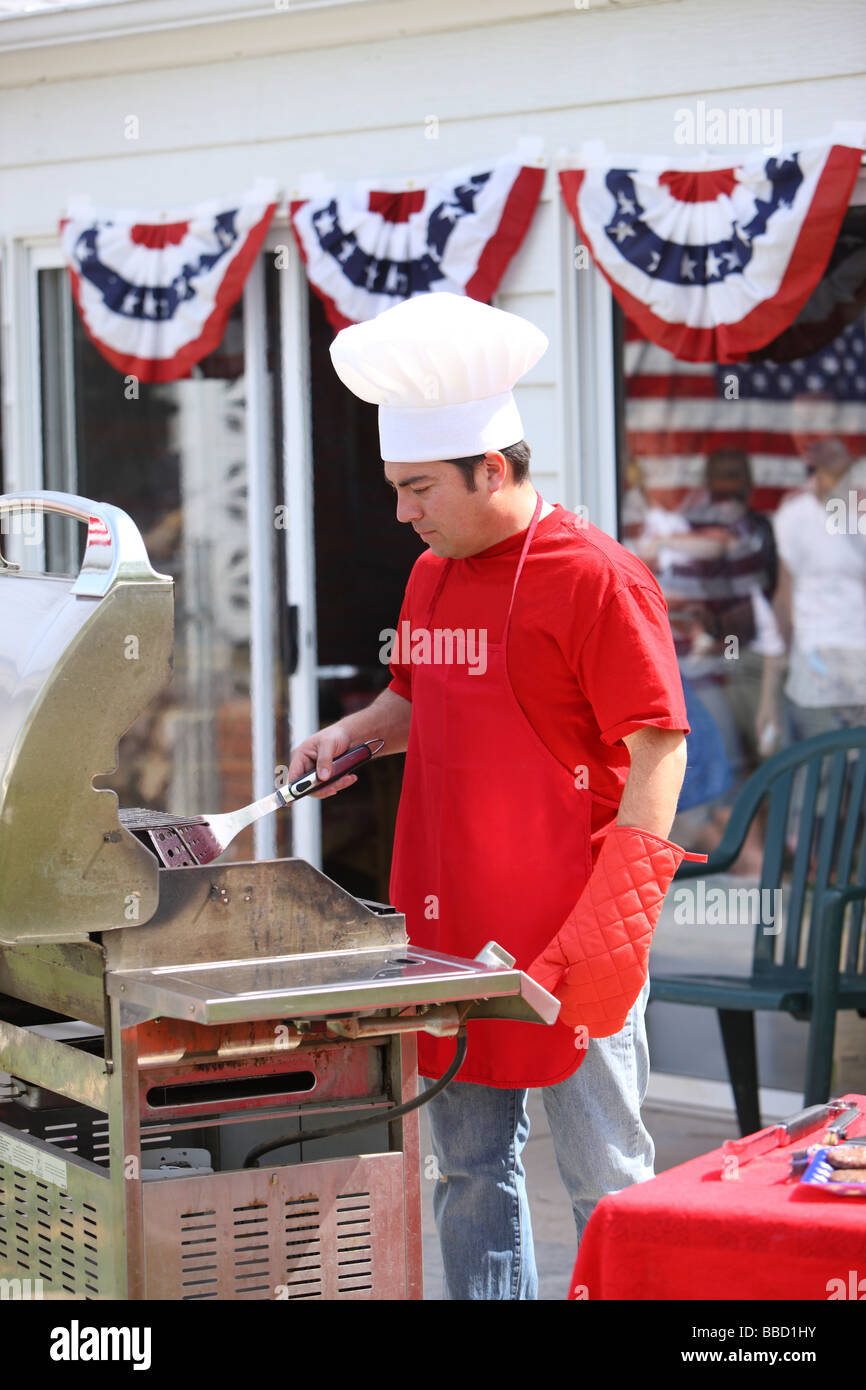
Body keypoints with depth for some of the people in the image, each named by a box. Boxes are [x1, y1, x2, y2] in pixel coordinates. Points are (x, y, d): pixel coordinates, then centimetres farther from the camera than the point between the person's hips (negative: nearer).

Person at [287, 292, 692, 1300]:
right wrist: (355, 731, 6)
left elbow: (658, 746, -14)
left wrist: (614, 910, -18)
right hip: (449, 927, 8)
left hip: (564, 933, -8)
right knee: (469, 1168, 14)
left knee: (603, 1171, 0)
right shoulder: (430, 577, 11)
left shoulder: (594, 577, -12)